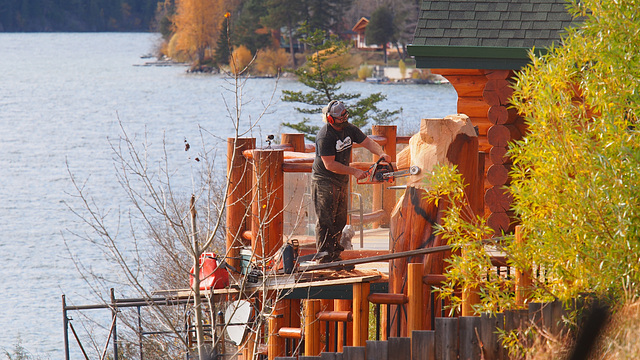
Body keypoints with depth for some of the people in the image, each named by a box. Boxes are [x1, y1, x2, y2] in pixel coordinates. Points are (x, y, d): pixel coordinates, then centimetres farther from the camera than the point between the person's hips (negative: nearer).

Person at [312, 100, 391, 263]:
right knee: (326, 221, -8)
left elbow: (367, 142, 4)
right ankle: (324, 257, -7)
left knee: (340, 220, 10)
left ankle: (335, 255, 17)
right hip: (324, 181, -8)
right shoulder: (325, 136, -23)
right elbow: (330, 165, -24)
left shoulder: (349, 129, 1)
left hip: (342, 182, 8)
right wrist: (354, 172, -24)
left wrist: (381, 153, -16)